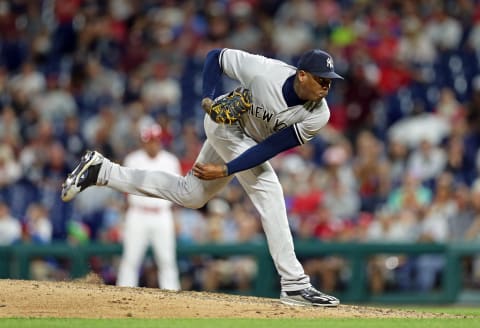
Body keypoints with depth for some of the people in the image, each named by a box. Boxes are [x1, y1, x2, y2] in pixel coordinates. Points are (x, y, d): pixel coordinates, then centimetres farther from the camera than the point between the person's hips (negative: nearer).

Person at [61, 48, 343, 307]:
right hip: (225, 120, -6)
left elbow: (270, 148, -22)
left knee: (189, 195, 17)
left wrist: (224, 170, -26)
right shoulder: (265, 70, -34)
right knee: (268, 192, -21)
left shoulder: (319, 116, -25)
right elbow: (215, 56, -17)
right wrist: (208, 99, -29)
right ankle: (294, 284, -21)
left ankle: (101, 170, 26)